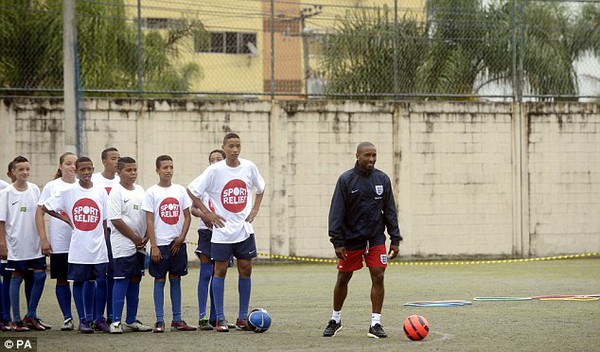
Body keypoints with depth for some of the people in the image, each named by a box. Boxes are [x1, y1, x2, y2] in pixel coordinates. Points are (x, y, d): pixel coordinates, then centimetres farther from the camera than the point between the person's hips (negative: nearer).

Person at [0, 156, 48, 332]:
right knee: (16, 278, 2)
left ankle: (31, 315, 12)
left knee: (40, 276, 0)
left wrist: (43, 237, 9)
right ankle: (16, 320, 8)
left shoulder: (35, 189, 5)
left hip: (35, 243, 4)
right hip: (16, 244, -4)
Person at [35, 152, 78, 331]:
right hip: (59, 243, 0)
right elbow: (40, 213, 1)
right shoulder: (52, 187, 1)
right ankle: (67, 318, 12)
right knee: (62, 280, 4)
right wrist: (44, 239, -6)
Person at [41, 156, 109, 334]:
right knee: (79, 281, 3)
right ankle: (83, 320, 10)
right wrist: (65, 219, 2)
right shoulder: (68, 192, -1)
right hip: (78, 246, -1)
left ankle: (99, 318, 13)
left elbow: (105, 220, 8)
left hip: (99, 246, 2)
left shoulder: (101, 192, 5)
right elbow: (45, 206, 5)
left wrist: (106, 242, 3)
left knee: (102, 281, 1)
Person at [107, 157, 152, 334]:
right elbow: (116, 220, -14)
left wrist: (146, 237, 0)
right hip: (123, 244, -7)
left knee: (135, 279, 9)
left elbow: (147, 215, 14)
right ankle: (116, 322, -6)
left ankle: (131, 320, 16)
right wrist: (135, 238, -12)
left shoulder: (140, 190, 11)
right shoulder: (116, 192, -9)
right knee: (122, 280, -8)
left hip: (139, 245, 7)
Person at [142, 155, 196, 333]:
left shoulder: (180, 190, 6)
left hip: (177, 243, 3)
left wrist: (181, 238, -5)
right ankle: (159, 321, 1)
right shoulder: (151, 192, -3)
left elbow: (187, 216, 8)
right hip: (160, 243, -3)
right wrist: (153, 246, -11)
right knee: (159, 280, -1)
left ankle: (177, 319, 12)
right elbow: (149, 221, -5)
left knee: (176, 279, 7)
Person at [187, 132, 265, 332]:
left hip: (244, 229, 3)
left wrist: (255, 209, 7)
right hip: (222, 229, -3)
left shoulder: (249, 167, 0)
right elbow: (192, 191, -3)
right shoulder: (215, 170, -10)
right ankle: (220, 318, 6)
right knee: (220, 270, 1)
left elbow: (260, 188, 19)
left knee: (245, 269, 4)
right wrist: (207, 213, -7)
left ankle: (243, 318, 12)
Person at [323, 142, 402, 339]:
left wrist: (395, 239, 3)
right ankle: (335, 320, 25)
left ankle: (375, 324, -2)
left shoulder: (382, 179, 2)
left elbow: (390, 211, 7)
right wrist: (337, 242, -14)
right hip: (351, 239, -2)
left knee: (378, 277, -7)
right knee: (343, 278, 7)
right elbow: (336, 212, -8)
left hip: (376, 239, 2)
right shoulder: (346, 180, -8)